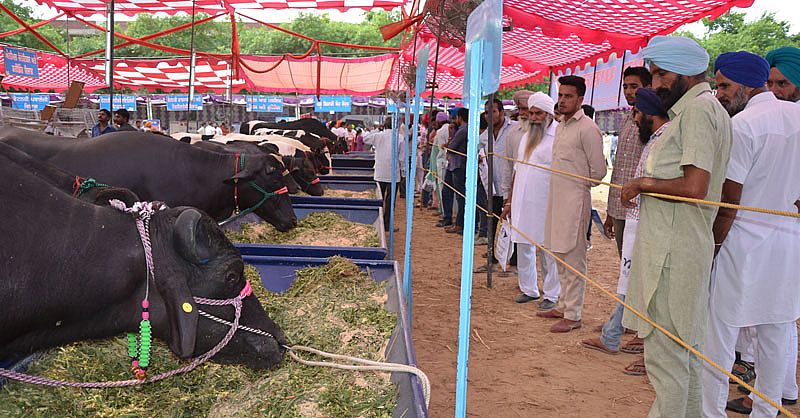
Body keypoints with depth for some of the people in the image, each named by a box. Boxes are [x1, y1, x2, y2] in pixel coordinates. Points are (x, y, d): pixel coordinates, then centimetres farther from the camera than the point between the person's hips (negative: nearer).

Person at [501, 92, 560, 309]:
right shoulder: (526, 137, 17)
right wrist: (509, 201, 19)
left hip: (545, 204, -7)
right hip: (522, 203, 7)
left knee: (548, 251, 1)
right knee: (523, 247, 12)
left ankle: (551, 295, 12)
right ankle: (528, 289, 25)